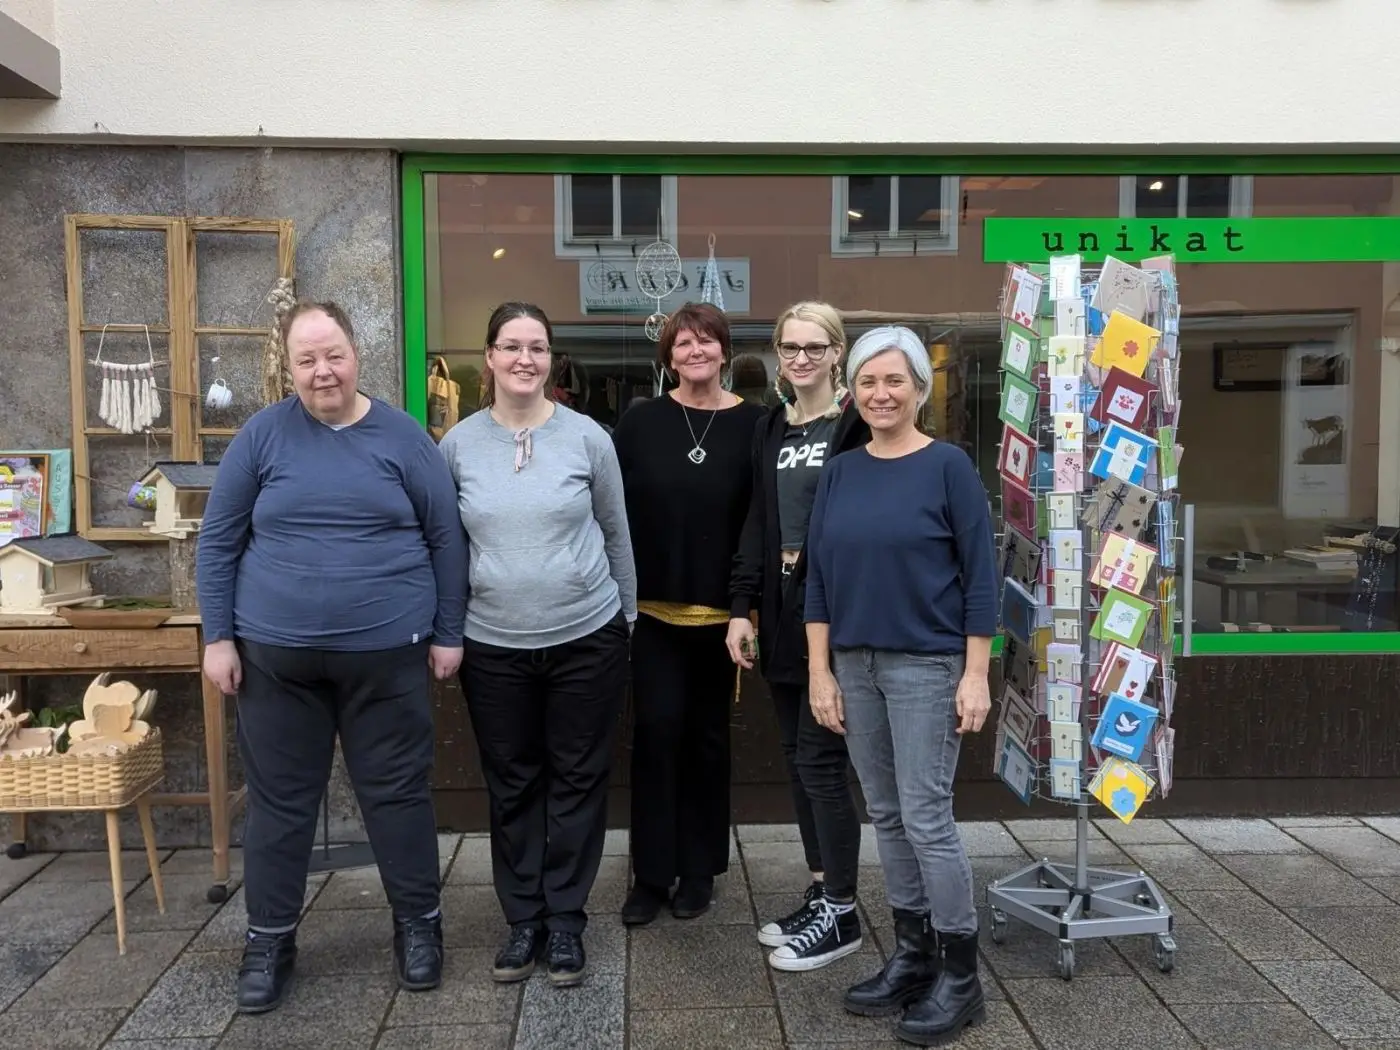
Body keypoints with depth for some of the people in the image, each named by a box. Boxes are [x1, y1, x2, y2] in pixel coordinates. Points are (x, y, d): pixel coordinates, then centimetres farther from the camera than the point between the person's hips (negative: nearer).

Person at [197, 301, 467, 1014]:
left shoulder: (403, 437, -2)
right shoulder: (262, 435, -1)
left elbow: (446, 538, 2)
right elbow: (219, 540, 3)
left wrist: (448, 632, 0)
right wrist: (218, 636, -1)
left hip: (386, 654, -1)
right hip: (275, 654, 1)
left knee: (397, 792, 9)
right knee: (278, 800, 12)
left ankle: (418, 922, 28)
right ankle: (269, 938, 29)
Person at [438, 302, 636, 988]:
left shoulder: (587, 437, -4)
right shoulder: (458, 443, -1)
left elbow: (616, 533, 6)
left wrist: (626, 617, 11)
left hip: (586, 638, -1)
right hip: (493, 645, 1)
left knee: (577, 781, 9)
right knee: (512, 785, 12)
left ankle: (566, 921, 24)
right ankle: (523, 920, 28)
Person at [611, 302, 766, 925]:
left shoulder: (751, 424, -1)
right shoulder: (640, 421, 0)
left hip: (720, 610, 0)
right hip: (652, 606, 0)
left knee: (708, 736, 11)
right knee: (657, 730, 0)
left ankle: (698, 871, 25)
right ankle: (651, 874, 14)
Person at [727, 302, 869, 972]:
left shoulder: (857, 424, -6)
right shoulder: (770, 428, 14)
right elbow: (757, 523, 13)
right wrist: (742, 606, 6)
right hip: (781, 614, 7)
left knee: (820, 761, -3)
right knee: (797, 759, 12)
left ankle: (841, 913, 12)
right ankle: (820, 894, 25)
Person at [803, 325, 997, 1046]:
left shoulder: (948, 466, -6)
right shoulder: (839, 474, 7)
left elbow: (980, 576, -7)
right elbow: (818, 578, 7)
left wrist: (976, 675, -11)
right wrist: (819, 671, 3)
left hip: (926, 665, -5)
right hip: (855, 666, 5)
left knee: (926, 817, -2)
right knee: (886, 815, 12)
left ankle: (960, 975, 14)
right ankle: (912, 955, 27)